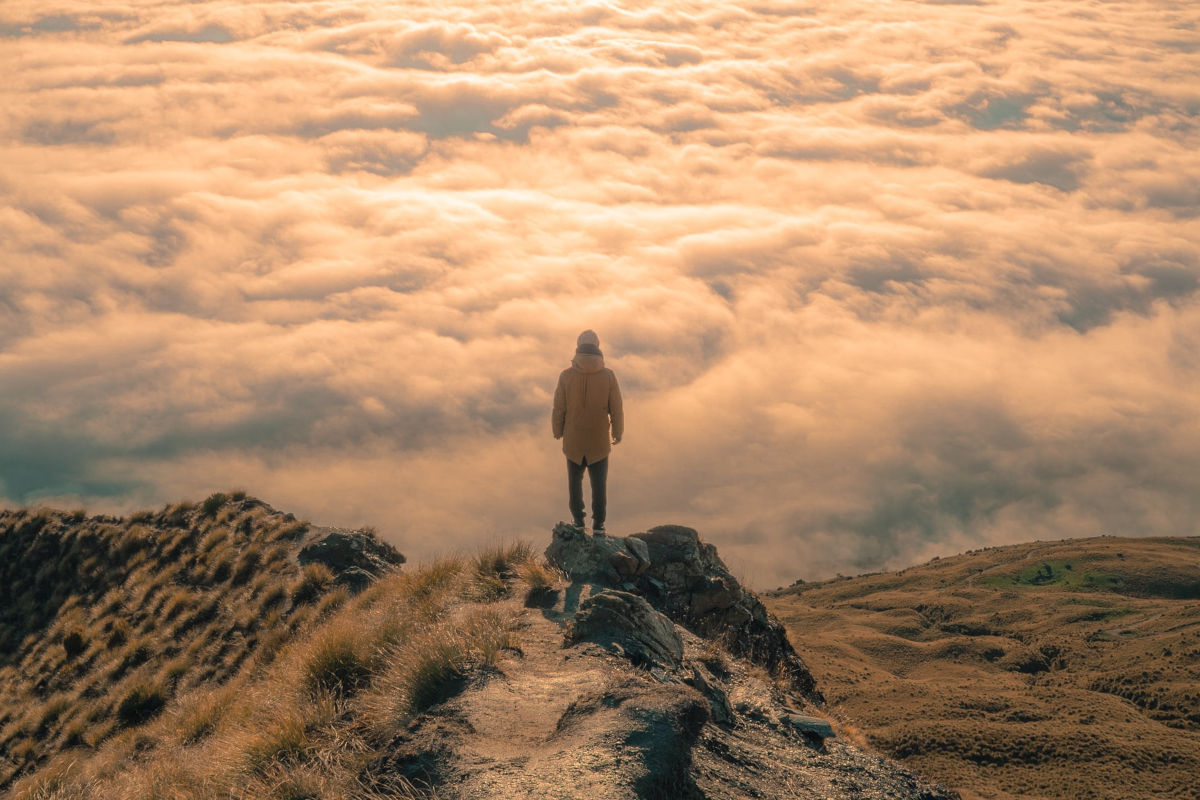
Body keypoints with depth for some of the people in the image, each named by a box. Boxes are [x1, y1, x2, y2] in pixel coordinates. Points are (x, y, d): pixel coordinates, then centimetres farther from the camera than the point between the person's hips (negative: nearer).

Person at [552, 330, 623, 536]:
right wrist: (618, 433, 10)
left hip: (573, 439, 0)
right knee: (599, 482, 11)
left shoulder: (566, 375, -14)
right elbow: (616, 409, -7)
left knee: (575, 478, 20)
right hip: (599, 440, 0)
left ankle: (578, 521, 27)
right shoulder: (608, 375, -13)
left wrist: (557, 431, 12)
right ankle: (598, 526, 13)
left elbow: (559, 409, -7)